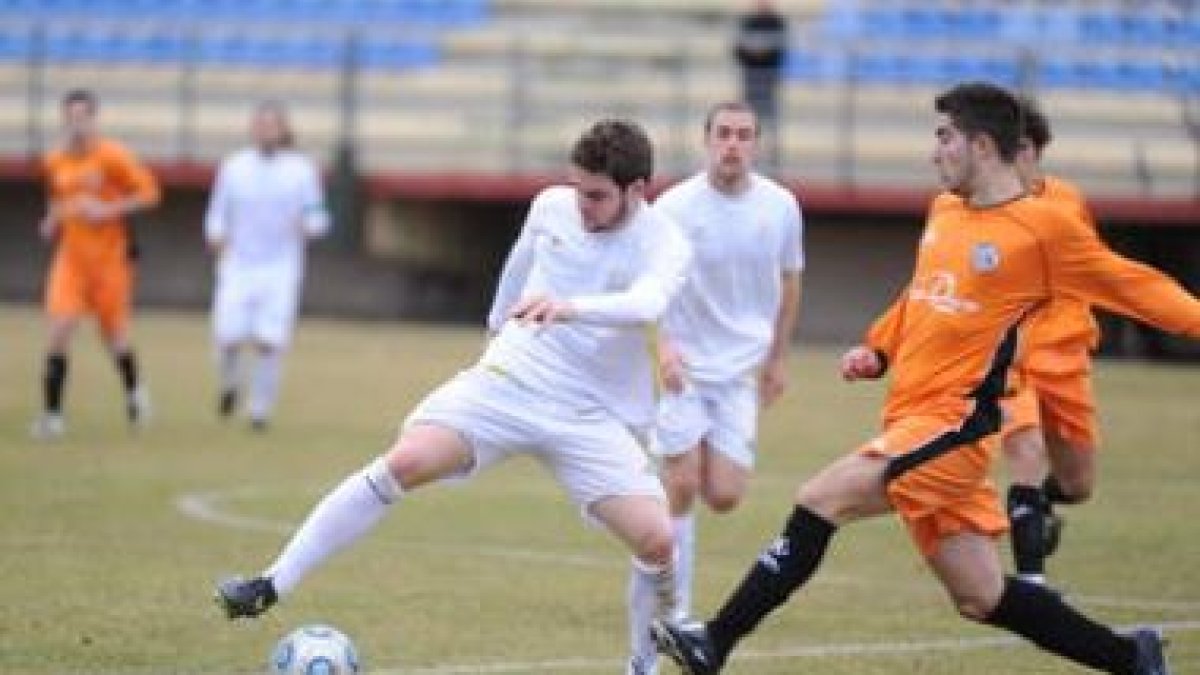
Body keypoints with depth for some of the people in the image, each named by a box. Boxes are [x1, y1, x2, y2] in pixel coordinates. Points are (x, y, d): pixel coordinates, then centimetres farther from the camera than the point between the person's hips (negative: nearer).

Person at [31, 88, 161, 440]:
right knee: (59, 329, -12)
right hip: (70, 258, 3)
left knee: (114, 334, 8)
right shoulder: (55, 161, 5)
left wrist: (107, 210, -20)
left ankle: (134, 390, 39)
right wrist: (53, 220, 4)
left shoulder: (113, 157, -11)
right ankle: (51, 414, -9)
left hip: (109, 259, -3)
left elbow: (149, 192, -10)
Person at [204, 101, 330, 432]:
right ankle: (229, 384, 25)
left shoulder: (302, 170, 3)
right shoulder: (233, 167, 7)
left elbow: (317, 217, 6)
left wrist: (309, 226, -16)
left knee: (269, 341, -11)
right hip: (238, 266, 1)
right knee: (229, 338, -7)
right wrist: (216, 237, -9)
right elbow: (217, 214, 12)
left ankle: (259, 410, 4)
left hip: (281, 268, -1)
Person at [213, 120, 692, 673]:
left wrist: (569, 308, -54)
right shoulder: (551, 206, -1)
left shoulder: (666, 246, -13)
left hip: (590, 415, -2)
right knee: (405, 462, -21)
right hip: (508, 379, 2)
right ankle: (271, 587, -17)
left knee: (655, 539, -16)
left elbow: (645, 305, -37)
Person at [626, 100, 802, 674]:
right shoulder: (674, 207, -10)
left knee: (723, 497, -7)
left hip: (741, 369, 3)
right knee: (680, 489, -9)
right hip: (683, 367, -3)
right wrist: (663, 344, -27)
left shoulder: (781, 206, 0)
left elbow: (789, 283, 15)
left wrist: (778, 357, 19)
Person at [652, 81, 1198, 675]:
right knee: (981, 598, 9)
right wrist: (877, 349, 14)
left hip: (954, 422, -8)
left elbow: (1134, 286, 0)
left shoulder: (1043, 225, -7)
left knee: (818, 500, -17)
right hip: (910, 419, 8)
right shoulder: (944, 213, 14)